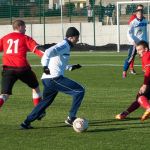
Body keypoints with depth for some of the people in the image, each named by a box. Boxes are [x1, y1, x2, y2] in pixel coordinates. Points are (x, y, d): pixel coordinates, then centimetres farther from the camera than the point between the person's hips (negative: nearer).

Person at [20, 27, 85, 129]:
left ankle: (26, 122, 25)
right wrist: (45, 66, -35)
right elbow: (49, 52, -25)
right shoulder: (64, 45, -8)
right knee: (80, 91, -9)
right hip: (55, 78, -10)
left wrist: (71, 67, 26)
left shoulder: (64, 46, 23)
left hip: (47, 79, 10)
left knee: (46, 101, 25)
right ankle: (71, 118, -7)